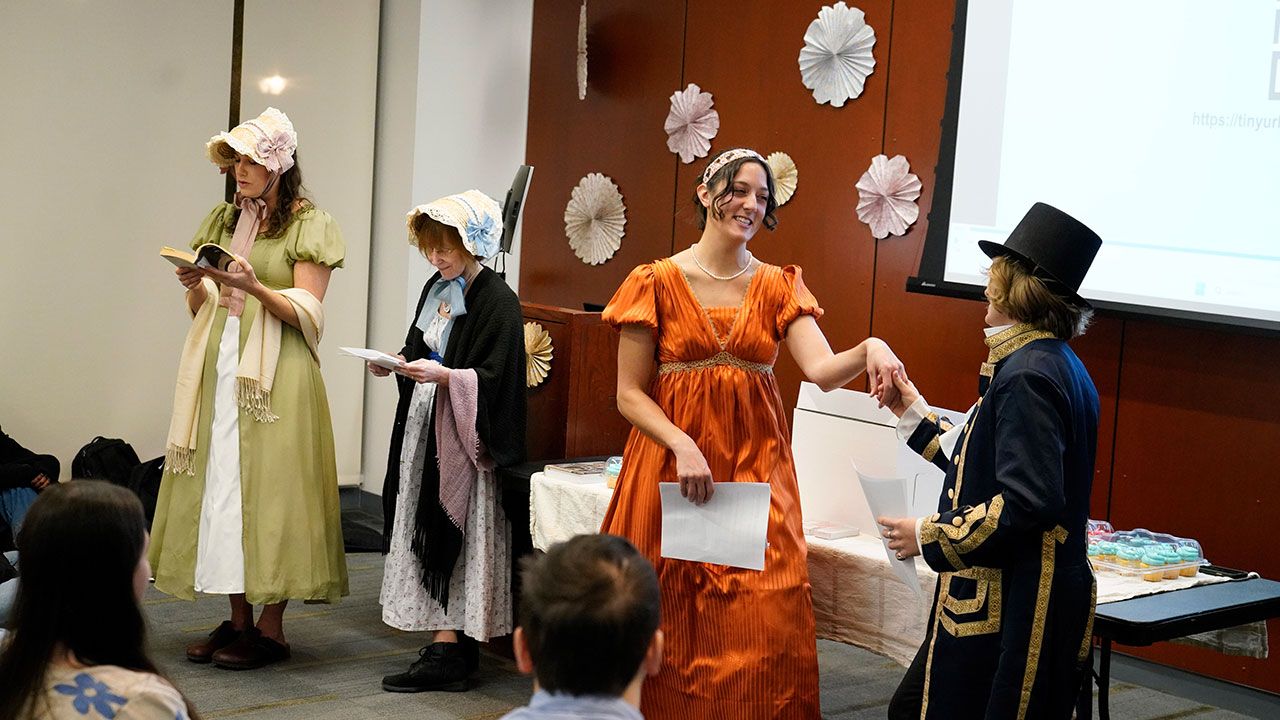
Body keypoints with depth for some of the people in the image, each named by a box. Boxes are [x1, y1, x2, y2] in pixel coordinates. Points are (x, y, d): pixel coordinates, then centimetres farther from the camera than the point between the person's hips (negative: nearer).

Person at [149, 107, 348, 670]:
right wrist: (196, 285, -5)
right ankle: (238, 619, 13)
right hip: (219, 367, 6)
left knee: (270, 487, -5)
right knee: (220, 484, 5)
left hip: (275, 373, -6)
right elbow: (199, 309, 17)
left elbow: (305, 312, -8)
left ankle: (271, 627, 1)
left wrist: (253, 286, -23)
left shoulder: (309, 225, -1)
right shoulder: (222, 221, 16)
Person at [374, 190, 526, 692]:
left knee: (452, 538, -8)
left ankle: (447, 651, -5)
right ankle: (452, 643, 14)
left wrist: (443, 375, -29)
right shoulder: (437, 289, 13)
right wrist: (396, 364, 2)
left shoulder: (496, 301, -13)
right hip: (425, 426, 9)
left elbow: (493, 379, -18)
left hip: (464, 435, -9)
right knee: (429, 533, 9)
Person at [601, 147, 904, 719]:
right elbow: (630, 394, -2)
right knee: (670, 626, 0)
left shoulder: (778, 287, 7)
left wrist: (869, 348, -28)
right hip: (670, 464, -2)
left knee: (766, 628, -6)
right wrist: (683, 446, -17)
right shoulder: (658, 282, 0)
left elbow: (823, 370, -8)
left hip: (756, 468, 2)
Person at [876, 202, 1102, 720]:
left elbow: (1029, 501, -25)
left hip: (1013, 612, -10)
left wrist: (928, 535, -16)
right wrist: (914, 415, 24)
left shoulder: (1028, 375, -18)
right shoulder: (1057, 364, 14)